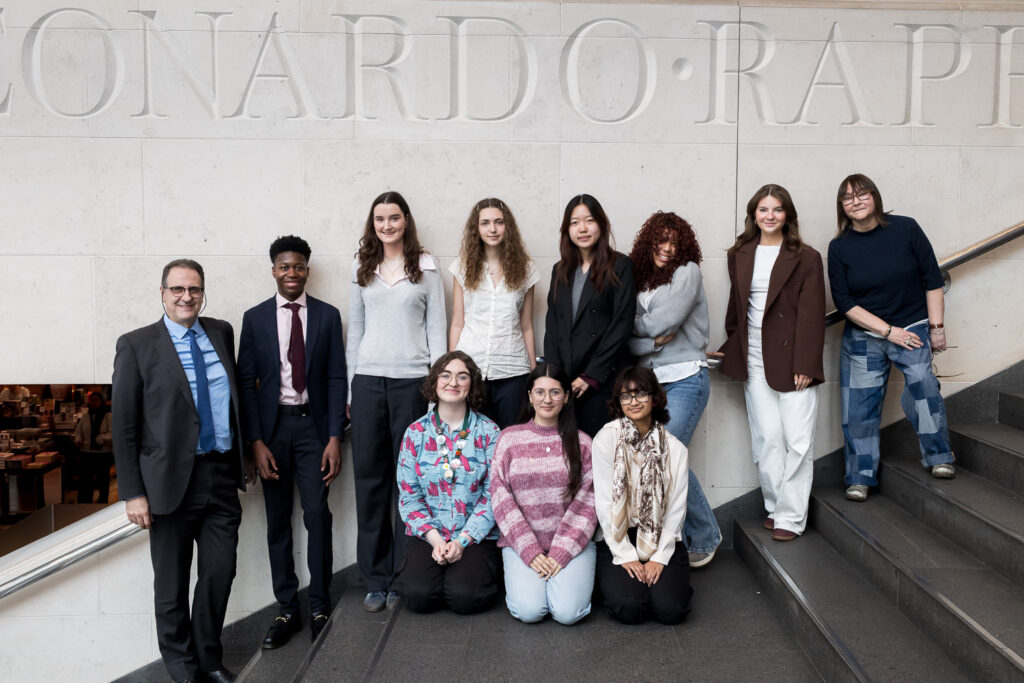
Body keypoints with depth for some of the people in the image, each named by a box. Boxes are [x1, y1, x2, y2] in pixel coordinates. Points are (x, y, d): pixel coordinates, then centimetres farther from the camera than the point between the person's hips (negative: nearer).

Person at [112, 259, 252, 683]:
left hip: (222, 475, 3)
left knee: (220, 574, 8)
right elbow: (123, 425, -5)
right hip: (172, 480, -3)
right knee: (172, 584, 10)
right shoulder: (137, 345, -3)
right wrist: (133, 493, -9)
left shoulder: (222, 333, 9)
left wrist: (244, 456, 15)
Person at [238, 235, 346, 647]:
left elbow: (336, 378, 2)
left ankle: (320, 608, 9)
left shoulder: (328, 316, 4)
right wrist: (256, 442, -5)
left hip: (313, 424, -1)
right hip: (272, 426, 1)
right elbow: (246, 381, 2)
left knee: (317, 514, -4)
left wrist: (334, 438, -6)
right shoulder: (255, 318, 4)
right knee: (278, 520, 6)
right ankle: (286, 610, 16)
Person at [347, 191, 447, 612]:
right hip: (368, 380, 2)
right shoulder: (362, 270, 13)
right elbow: (355, 329, 14)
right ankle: (375, 579, 11)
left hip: (412, 380, -2)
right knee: (370, 477, 2)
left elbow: (436, 328, 4)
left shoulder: (426, 268, 6)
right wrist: (350, 387, 8)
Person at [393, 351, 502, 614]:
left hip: (475, 536, -1)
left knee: (464, 596, -23)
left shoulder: (488, 432, 0)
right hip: (427, 535, 1)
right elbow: (408, 496, 2)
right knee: (419, 595, -22)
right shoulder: (416, 432, 4)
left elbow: (493, 495, -4)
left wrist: (463, 541, -13)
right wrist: (435, 539, -11)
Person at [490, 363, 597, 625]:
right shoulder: (509, 438, 4)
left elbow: (587, 502, 0)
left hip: (572, 543, 0)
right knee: (529, 610, -20)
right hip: (522, 543, 0)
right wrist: (530, 551, -10)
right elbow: (500, 498, -1)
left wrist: (562, 552, -11)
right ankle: (524, 577, 12)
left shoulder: (581, 442, 6)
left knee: (568, 612, -20)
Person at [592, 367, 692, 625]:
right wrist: (625, 555, -10)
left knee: (670, 609, -18)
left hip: (660, 540, 2)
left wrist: (660, 557, -8)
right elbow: (604, 502, -7)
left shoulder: (674, 448, 2)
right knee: (629, 608, -22)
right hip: (617, 540, -2)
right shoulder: (607, 439, -5)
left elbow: (676, 507, 2)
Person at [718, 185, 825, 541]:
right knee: (766, 439, 6)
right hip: (755, 362, 4)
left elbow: (812, 314, -6)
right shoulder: (740, 256, 11)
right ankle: (774, 507, 17)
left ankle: (790, 516, 5)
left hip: (791, 361, -3)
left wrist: (805, 364, -12)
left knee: (798, 441, -3)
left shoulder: (805, 258, -1)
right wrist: (733, 349, 12)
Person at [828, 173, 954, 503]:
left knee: (922, 383, -24)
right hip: (863, 337, 1)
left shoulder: (905, 228, -4)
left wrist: (936, 327, -3)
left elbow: (932, 279, 0)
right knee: (859, 404, 1)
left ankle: (939, 458, -7)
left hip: (912, 329, -1)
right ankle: (861, 478, 14)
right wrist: (888, 331, -10)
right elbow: (844, 302, -5)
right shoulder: (839, 248, -3)